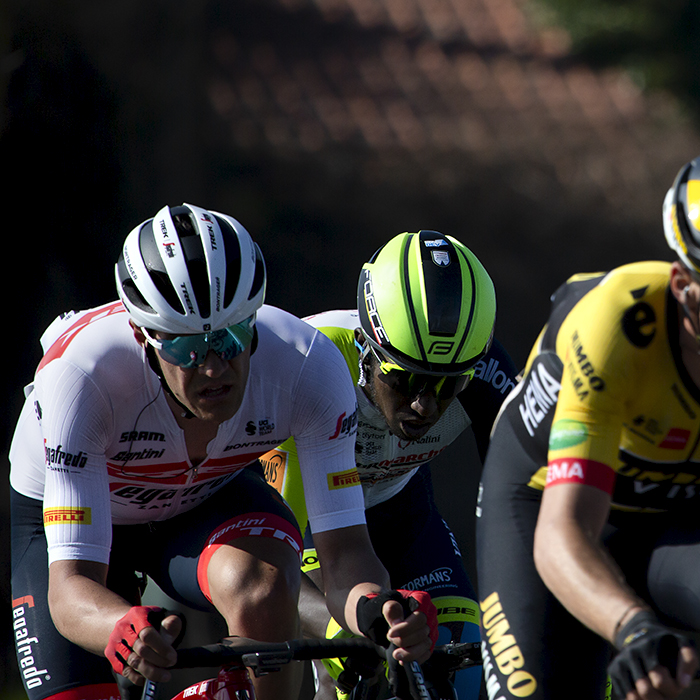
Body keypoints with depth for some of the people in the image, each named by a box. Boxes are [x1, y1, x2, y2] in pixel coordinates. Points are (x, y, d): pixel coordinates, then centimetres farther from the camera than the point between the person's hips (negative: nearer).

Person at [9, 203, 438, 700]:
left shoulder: (309, 365, -33)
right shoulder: (82, 374, -39)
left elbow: (344, 552, -32)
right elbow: (71, 585, -41)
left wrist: (376, 609, -56)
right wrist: (127, 631, -64)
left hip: (210, 493, 1)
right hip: (67, 510, -1)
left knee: (262, 585, -32)